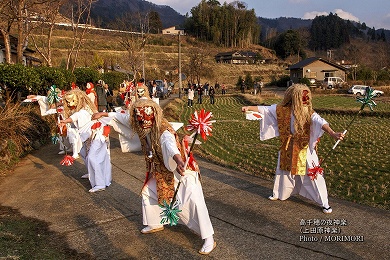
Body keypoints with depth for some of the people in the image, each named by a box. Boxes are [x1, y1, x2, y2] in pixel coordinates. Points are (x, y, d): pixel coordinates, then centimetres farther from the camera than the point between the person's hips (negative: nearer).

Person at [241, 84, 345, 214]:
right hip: (288, 148, 3)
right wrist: (249, 108, -12)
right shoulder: (282, 109, -9)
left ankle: (324, 203, 14)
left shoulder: (308, 112, -16)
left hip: (305, 149, -2)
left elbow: (320, 122, -31)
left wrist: (333, 133, -48)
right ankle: (278, 194, 43)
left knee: (314, 175, 0)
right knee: (283, 170, 20)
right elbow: (264, 109, -4)